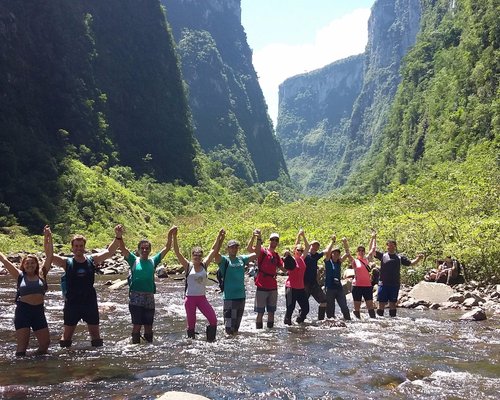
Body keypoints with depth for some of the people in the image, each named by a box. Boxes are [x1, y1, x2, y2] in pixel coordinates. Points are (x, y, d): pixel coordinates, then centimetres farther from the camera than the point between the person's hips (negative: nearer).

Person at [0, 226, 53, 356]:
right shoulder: (20, 276, 3)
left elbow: (49, 257, 1)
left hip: (38, 311, 2)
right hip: (22, 311, -2)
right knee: (22, 344, -2)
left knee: (45, 342, 6)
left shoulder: (41, 275, 5)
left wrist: (48, 239, -4)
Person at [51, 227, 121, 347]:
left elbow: (109, 251, -2)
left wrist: (118, 237, -14)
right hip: (72, 303, -1)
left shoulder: (92, 260, 1)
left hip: (90, 302, 1)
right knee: (67, 333, 9)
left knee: (95, 332, 10)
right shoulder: (66, 262, -3)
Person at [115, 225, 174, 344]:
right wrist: (119, 236, -31)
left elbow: (166, 248, 7)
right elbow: (123, 249, -13)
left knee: (148, 326, 10)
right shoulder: (134, 260, 2)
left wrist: (170, 236, -7)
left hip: (149, 298, 3)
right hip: (136, 298, -3)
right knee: (137, 325, -5)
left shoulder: (153, 261, 10)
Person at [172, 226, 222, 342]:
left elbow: (214, 250, 3)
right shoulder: (188, 266, -4)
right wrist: (174, 236, -23)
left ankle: (210, 341, 9)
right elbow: (177, 252, -13)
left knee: (213, 320, -6)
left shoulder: (204, 265, 3)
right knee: (191, 323, 4)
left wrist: (219, 237, -2)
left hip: (202, 298, 3)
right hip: (190, 298, -3)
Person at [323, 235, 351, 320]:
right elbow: (327, 252, -18)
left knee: (344, 307, 0)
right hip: (329, 287, -4)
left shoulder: (339, 262, 11)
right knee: (330, 308, 1)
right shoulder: (328, 261, -1)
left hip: (339, 287, 4)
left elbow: (347, 253, 5)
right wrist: (332, 241, -15)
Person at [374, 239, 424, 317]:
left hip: (395, 285, 1)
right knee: (381, 303, 1)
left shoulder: (399, 257, 10)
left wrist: (418, 258, -7)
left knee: (393, 304, 7)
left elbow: (411, 263, 11)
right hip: (383, 284, -1)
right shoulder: (383, 255, 6)